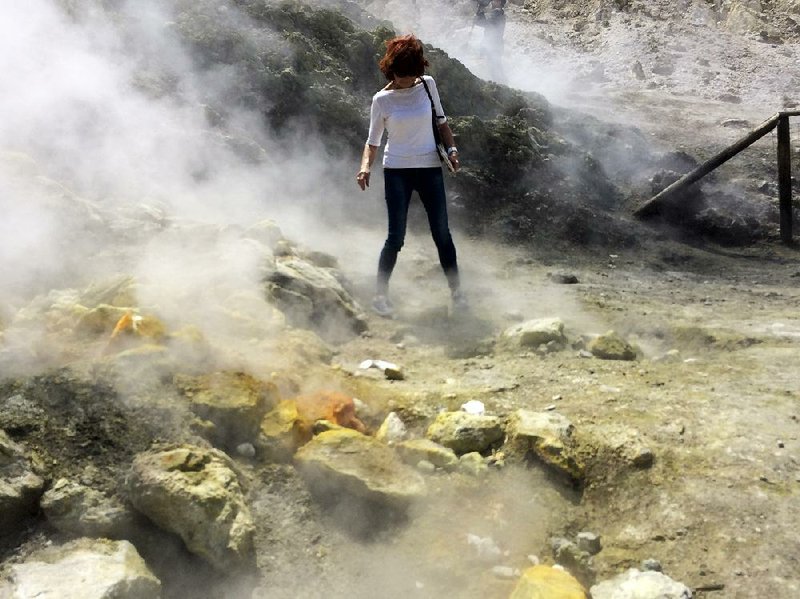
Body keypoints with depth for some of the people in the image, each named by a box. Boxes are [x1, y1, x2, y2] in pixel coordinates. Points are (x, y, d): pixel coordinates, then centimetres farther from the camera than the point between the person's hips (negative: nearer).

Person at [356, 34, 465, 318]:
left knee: (442, 233, 6)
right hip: (397, 172, -2)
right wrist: (365, 166, -20)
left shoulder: (427, 84, 2)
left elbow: (441, 121, 13)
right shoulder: (382, 100, -4)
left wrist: (452, 148, -2)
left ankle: (456, 290, 19)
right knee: (396, 237, -4)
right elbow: (372, 142, -1)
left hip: (430, 169, 2)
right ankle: (380, 294, 10)